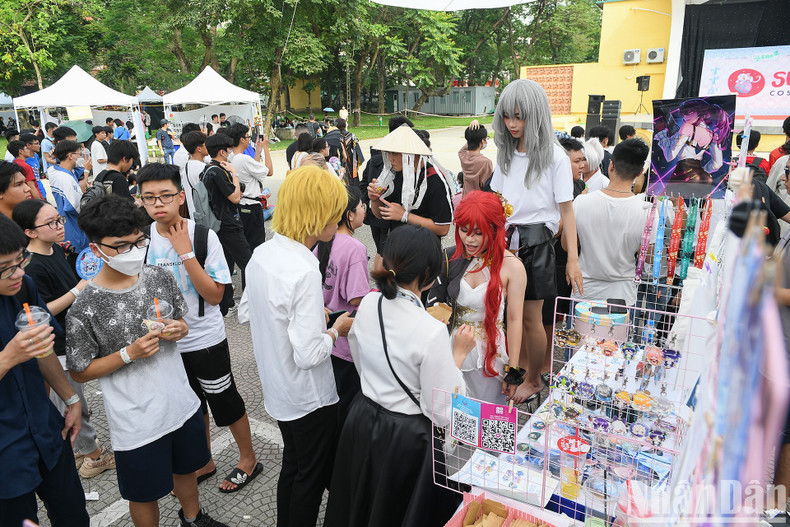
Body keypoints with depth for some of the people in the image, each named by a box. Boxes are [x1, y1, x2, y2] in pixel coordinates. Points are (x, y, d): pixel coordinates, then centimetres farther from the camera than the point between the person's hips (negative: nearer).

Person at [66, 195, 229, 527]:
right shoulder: (84, 310, -20)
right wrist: (129, 354, -23)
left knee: (187, 467, 27)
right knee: (145, 494, 16)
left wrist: (179, 329, -14)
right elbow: (80, 372, -10)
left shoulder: (160, 278, -8)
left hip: (182, 403, 5)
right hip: (137, 422, -4)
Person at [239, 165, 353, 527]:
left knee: (292, 465, 27)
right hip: (309, 398, -8)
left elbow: (245, 314, 8)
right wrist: (336, 330, -12)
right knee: (312, 476, 16)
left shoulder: (262, 254, -5)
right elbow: (309, 355, -29)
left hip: (277, 389, 8)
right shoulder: (304, 272, -31)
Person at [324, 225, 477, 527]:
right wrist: (458, 355, -13)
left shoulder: (368, 304, -10)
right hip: (406, 436, -5)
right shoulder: (432, 332, -29)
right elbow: (443, 413, -21)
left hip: (362, 421, 6)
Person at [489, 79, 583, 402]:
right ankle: (522, 359, 40)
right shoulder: (506, 153, 8)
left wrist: (573, 259, -13)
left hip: (536, 242, -5)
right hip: (506, 239, 5)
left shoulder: (555, 156, -10)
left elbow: (566, 210, -10)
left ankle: (534, 379, 25)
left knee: (531, 317, 5)